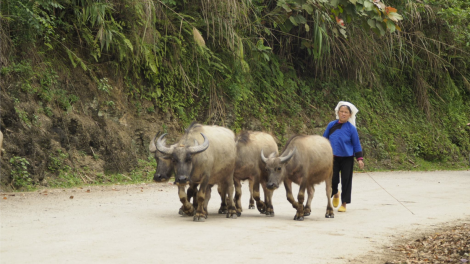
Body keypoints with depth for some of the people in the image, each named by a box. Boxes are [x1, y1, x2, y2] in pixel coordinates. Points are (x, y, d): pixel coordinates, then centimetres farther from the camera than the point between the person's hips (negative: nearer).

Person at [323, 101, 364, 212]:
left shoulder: (351, 128, -4)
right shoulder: (331, 125, 2)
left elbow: (356, 144, 2)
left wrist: (360, 159, -3)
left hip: (347, 158, -1)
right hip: (333, 157, 1)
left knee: (346, 180, 0)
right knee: (333, 179, -3)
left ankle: (344, 203, 11)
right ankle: (335, 194, 31)